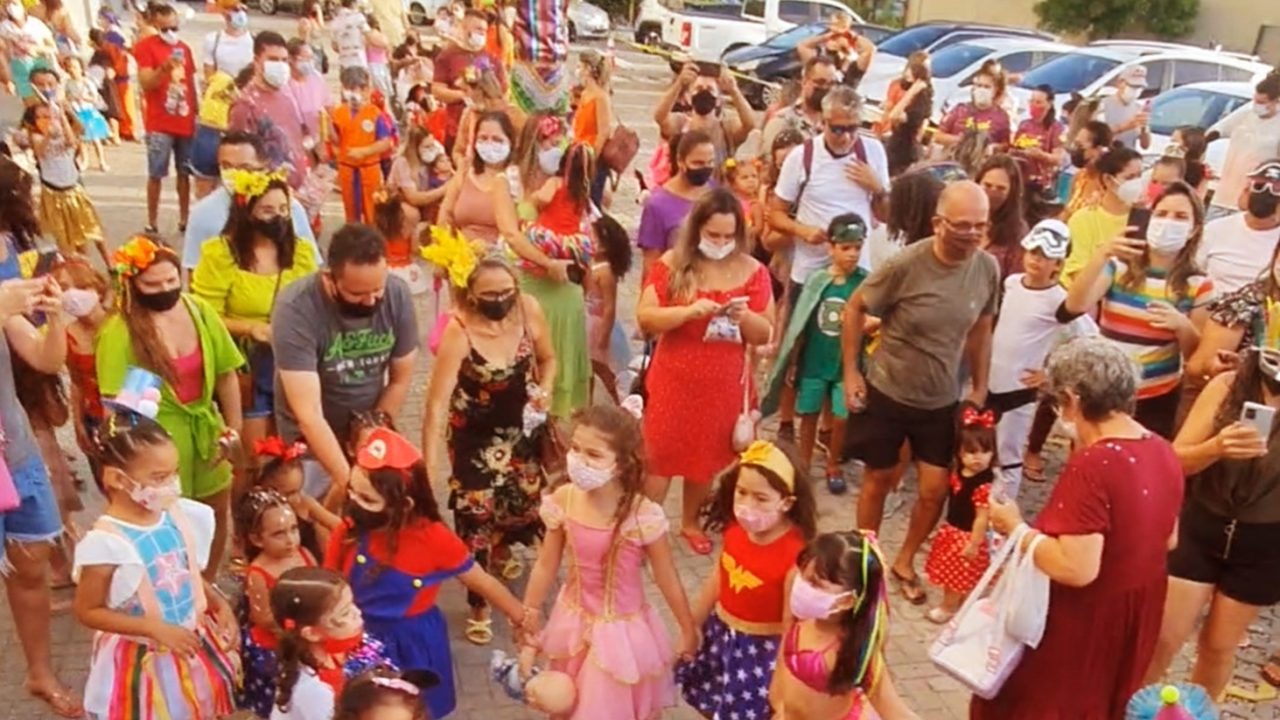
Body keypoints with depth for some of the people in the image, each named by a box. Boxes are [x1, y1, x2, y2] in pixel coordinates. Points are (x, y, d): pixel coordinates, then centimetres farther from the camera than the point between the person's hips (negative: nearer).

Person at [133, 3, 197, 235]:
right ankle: (151, 223, 5)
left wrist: (197, 115, 16)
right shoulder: (145, 46, -4)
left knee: (185, 172, 9)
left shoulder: (184, 48, 12)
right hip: (159, 124, -5)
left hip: (185, 121, 5)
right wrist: (165, 68, -29)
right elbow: (146, 83, -13)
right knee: (156, 174, -1)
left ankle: (184, 220, 19)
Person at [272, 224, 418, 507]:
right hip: (310, 443, -3)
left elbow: (400, 380, -6)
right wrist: (347, 480, -36)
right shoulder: (296, 309, -28)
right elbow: (309, 415, -31)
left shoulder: (398, 295, -18)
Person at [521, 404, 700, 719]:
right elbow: (546, 566, -3)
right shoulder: (563, 501, -16)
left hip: (621, 629, -4)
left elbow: (667, 578, -14)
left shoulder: (642, 515, -27)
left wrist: (688, 629, -3)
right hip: (575, 623, 4)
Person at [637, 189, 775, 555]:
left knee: (707, 455, 16)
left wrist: (746, 317, -20)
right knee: (659, 453, 3)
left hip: (724, 384, 2)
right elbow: (645, 318, -11)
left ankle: (690, 522, 36)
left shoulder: (753, 271, -2)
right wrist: (689, 311, -25)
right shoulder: (671, 264, -7)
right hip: (673, 380, -2)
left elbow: (765, 334, 2)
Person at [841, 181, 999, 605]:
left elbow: (981, 329, 5)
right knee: (880, 480, 13)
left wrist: (980, 389, 8)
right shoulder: (905, 265, -22)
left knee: (935, 490, 4)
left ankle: (905, 562, 30)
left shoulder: (988, 269, -10)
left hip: (941, 401, 3)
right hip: (886, 393, -3)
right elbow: (855, 309, -10)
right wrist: (850, 372, -11)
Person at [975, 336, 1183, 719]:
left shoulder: (1092, 465, -28)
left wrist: (1017, 529, -18)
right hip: (1135, 616, 8)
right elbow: (1167, 539, 12)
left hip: (1086, 622, -8)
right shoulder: (1163, 452, -1)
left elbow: (1077, 569, -30)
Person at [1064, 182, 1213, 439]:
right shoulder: (1118, 266, -1)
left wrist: (1182, 326, -22)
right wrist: (1103, 255, -28)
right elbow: (1075, 305, -18)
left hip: (1157, 400, 0)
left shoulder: (1198, 285, -1)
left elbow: (1198, 356, -1)